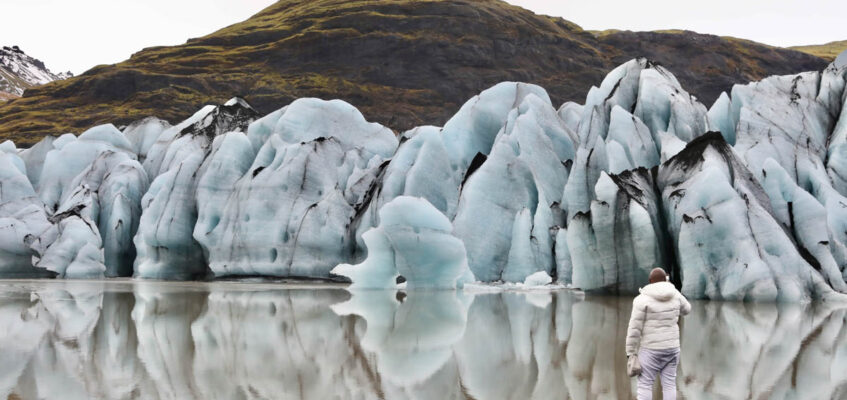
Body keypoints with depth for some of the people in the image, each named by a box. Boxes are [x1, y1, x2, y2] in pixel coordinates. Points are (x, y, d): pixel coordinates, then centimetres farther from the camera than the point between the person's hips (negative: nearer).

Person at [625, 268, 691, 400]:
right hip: (671, 347, 5)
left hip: (650, 348, -5)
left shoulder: (642, 299, -15)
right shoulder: (674, 295, -1)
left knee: (644, 384, 3)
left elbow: (634, 328, -15)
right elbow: (686, 309, 21)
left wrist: (630, 353, -8)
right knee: (669, 383, 11)